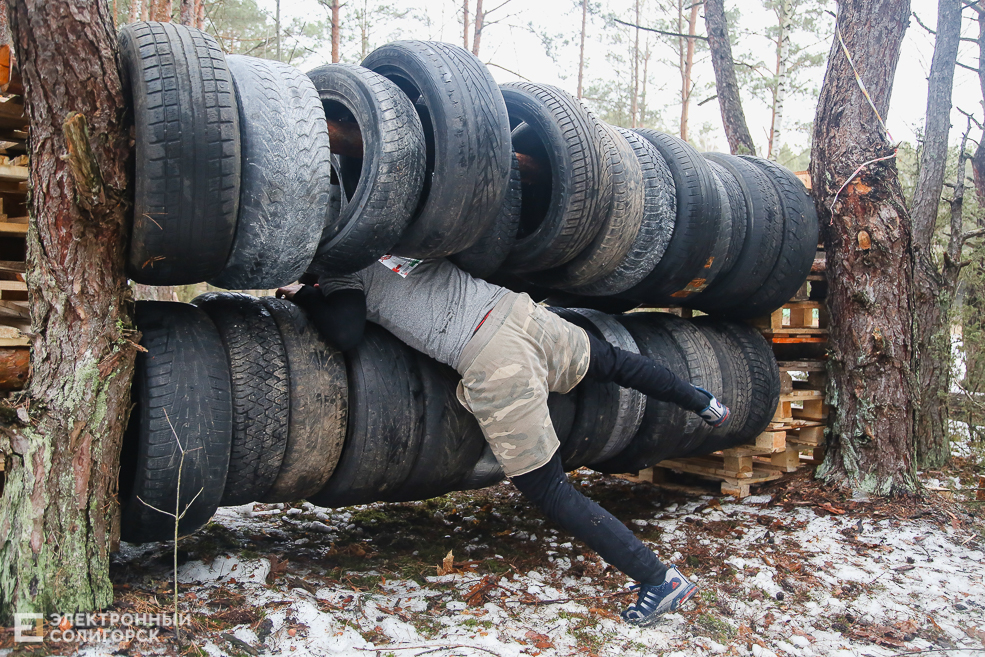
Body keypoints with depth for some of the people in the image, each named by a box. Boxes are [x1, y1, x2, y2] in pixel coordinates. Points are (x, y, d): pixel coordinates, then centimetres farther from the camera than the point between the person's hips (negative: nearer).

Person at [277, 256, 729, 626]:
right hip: (518, 310, 7)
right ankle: (703, 403, 55)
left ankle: (658, 578, 8)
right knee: (610, 360, 33)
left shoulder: (345, 271, 1)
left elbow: (345, 335, -11)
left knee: (547, 490, 5)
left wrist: (305, 297, 6)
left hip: (494, 364, -6)